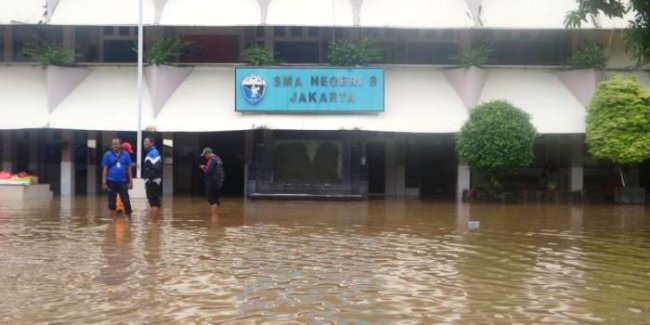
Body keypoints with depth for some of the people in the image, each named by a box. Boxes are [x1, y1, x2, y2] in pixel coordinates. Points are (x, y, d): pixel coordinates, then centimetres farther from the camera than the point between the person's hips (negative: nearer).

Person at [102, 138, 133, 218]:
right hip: (111, 181, 0)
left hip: (123, 181, 0)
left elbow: (129, 168, 7)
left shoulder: (125, 155, 3)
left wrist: (130, 181, 5)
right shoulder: (107, 154, 1)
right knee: (111, 201, 6)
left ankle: (129, 217, 13)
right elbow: (105, 169, 1)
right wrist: (104, 182, -4)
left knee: (126, 201, 1)